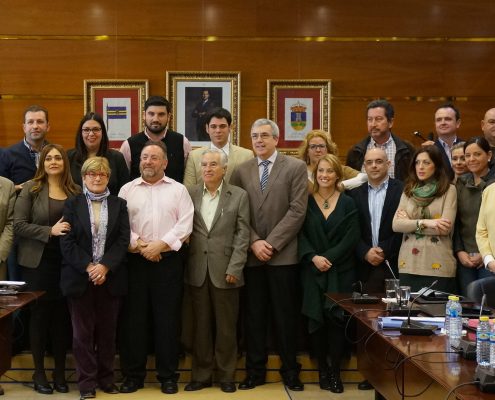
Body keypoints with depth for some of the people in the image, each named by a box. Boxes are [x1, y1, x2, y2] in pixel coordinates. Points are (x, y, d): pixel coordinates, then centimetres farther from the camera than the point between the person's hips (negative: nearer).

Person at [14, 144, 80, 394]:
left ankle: (60, 372, 19)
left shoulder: (76, 192, 5)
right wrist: (50, 231, -17)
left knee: (63, 316, 7)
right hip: (38, 262, -2)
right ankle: (39, 372, 17)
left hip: (67, 262, 2)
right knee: (39, 315, 5)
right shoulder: (30, 189, -1)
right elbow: (18, 225, -8)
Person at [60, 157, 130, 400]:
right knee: (83, 332, 2)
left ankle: (106, 377, 19)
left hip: (111, 277, 1)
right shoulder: (72, 205, 5)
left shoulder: (119, 205, 9)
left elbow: (123, 239, 0)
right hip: (80, 277, -1)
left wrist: (105, 266, -13)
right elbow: (67, 242, -3)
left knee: (108, 330, 7)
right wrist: (88, 267, -14)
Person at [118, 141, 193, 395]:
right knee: (134, 317, 4)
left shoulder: (178, 190, 6)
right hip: (135, 260, 1)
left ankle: (168, 375, 11)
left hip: (168, 260, -1)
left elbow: (185, 224, -3)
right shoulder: (127, 189, 9)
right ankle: (134, 374, 14)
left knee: (167, 318, 2)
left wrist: (160, 245, -13)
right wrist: (139, 245, -12)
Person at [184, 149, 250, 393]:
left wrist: (234, 268, -9)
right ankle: (201, 375, 18)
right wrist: (184, 263, -2)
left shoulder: (239, 195, 1)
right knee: (201, 325, 8)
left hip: (225, 269, -2)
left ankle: (226, 375, 17)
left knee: (226, 326, 5)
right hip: (197, 270, 2)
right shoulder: (190, 194, 7)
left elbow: (242, 234, -2)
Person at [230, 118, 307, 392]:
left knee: (285, 315, 4)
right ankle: (255, 370, 17)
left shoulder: (296, 167, 0)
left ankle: (290, 371, 15)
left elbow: (297, 210, -8)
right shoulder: (241, 171, 9)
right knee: (254, 315, 8)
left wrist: (271, 243, -12)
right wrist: (254, 242, -9)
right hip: (251, 254, 3)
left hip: (283, 254, -3)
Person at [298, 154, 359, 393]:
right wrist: (313, 257, -16)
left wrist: (329, 258, -13)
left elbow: (351, 237, -3)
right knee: (316, 320, -1)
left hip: (340, 271, -1)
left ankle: (335, 372, 5)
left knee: (336, 318, -5)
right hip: (313, 270, 1)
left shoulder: (348, 204, 6)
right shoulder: (306, 202, 6)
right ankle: (323, 370, 12)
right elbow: (300, 234, 0)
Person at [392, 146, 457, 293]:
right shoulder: (408, 191, 12)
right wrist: (423, 222, -13)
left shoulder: (448, 190, 0)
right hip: (408, 265, 3)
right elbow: (396, 225, 0)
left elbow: (445, 228, -10)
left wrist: (410, 223, -3)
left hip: (437, 266, -3)